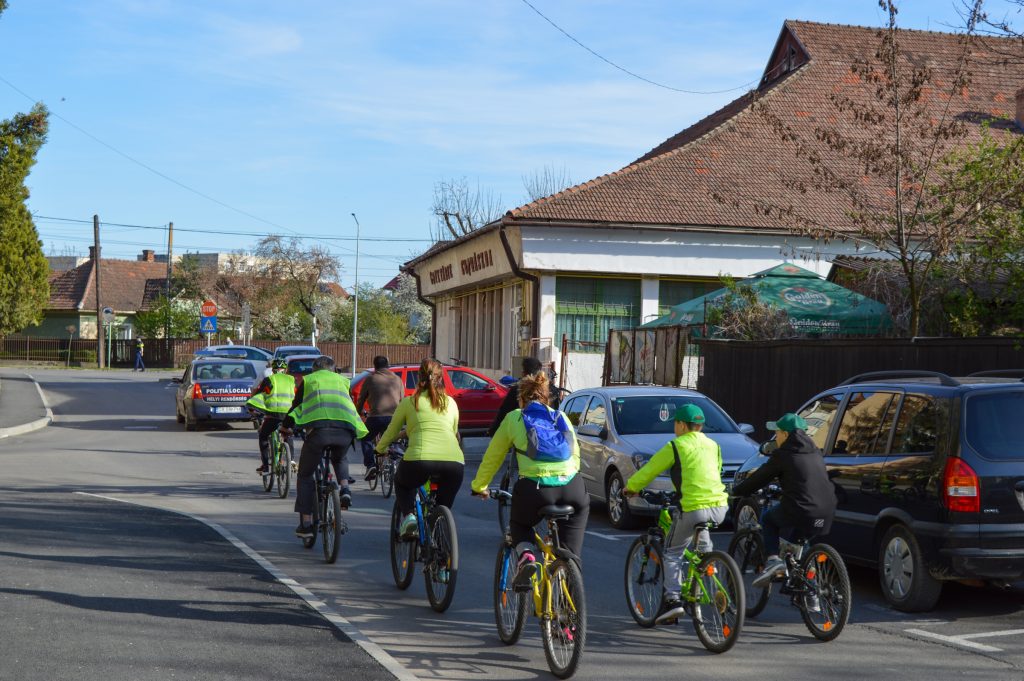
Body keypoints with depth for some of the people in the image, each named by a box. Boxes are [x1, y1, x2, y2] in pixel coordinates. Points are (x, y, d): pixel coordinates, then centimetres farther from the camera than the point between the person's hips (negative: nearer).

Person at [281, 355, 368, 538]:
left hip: (318, 428, -2)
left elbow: (296, 406, 24)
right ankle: (345, 489, 7)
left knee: (305, 475, 14)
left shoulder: (308, 380, 24)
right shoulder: (343, 380, 29)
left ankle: (306, 524, 10)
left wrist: (285, 427, 40)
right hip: (345, 430, 2)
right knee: (340, 460, 36)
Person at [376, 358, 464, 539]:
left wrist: (380, 449, 47)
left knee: (402, 483, 31)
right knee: (444, 507, 26)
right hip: (455, 462, 2)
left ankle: (408, 516, 7)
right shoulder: (451, 403, 22)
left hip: (420, 459, -2)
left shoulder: (409, 402, 16)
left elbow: (391, 432, 27)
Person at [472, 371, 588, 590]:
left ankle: (526, 555, -1)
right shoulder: (561, 417, 23)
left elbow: (492, 457, 23)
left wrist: (479, 486, 36)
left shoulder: (514, 418, 17)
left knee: (519, 524, 28)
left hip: (535, 490, 0)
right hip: (571, 488, 1)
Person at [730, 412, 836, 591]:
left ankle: (773, 559, 3)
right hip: (826, 516, 6)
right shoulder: (815, 453, 17)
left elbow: (759, 478, 3)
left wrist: (735, 491, 17)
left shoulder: (783, 455, -2)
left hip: (800, 515, -6)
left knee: (768, 518, 22)